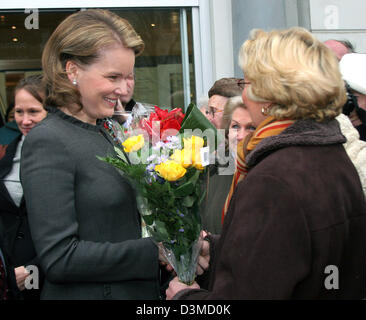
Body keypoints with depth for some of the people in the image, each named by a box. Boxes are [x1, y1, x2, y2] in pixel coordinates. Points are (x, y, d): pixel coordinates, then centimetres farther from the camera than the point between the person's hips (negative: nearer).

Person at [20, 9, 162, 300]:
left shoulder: (103, 134, 9)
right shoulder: (48, 142, -16)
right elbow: (59, 258, -21)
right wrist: (154, 251, -19)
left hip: (136, 290, 8)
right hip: (88, 292, -8)